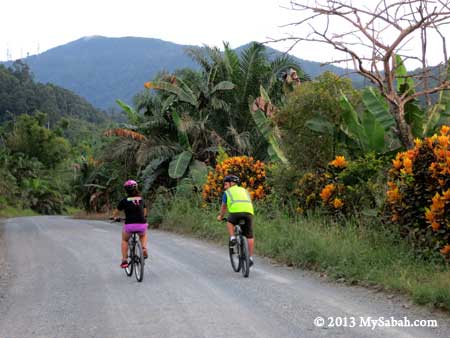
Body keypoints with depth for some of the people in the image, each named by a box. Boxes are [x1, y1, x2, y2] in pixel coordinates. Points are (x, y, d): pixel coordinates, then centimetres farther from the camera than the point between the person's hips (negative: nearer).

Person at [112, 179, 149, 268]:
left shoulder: (124, 201, 2)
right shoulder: (141, 199, 12)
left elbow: (116, 212, 17)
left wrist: (114, 217, 39)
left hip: (129, 225, -2)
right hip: (142, 225, 2)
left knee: (124, 240, 28)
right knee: (143, 235, 37)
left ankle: (124, 261, 20)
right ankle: (144, 248, 10)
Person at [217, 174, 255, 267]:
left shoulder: (227, 192, 23)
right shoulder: (244, 190, 33)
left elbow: (223, 207, 34)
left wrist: (220, 216, 50)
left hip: (236, 211, -3)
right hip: (249, 212, 3)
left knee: (229, 222, 30)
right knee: (249, 236, 8)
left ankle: (232, 238, 12)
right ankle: (251, 258, 7)